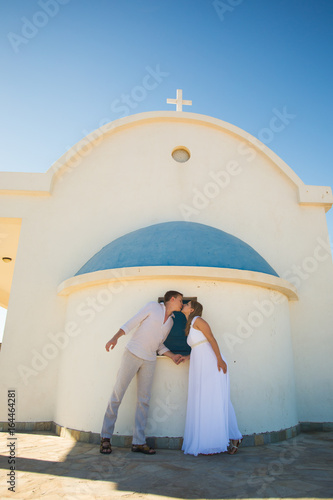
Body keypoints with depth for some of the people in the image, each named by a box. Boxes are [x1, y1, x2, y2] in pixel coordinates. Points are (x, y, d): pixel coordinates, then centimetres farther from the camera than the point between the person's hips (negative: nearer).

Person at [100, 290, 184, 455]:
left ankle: (138, 442, 10)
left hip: (149, 361, 6)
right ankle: (106, 438, 10)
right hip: (133, 353, -5)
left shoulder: (171, 322, 15)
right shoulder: (153, 306, -2)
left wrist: (173, 356, 3)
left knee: (144, 400, 3)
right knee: (117, 395, -2)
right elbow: (131, 323, -6)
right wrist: (116, 336, -21)